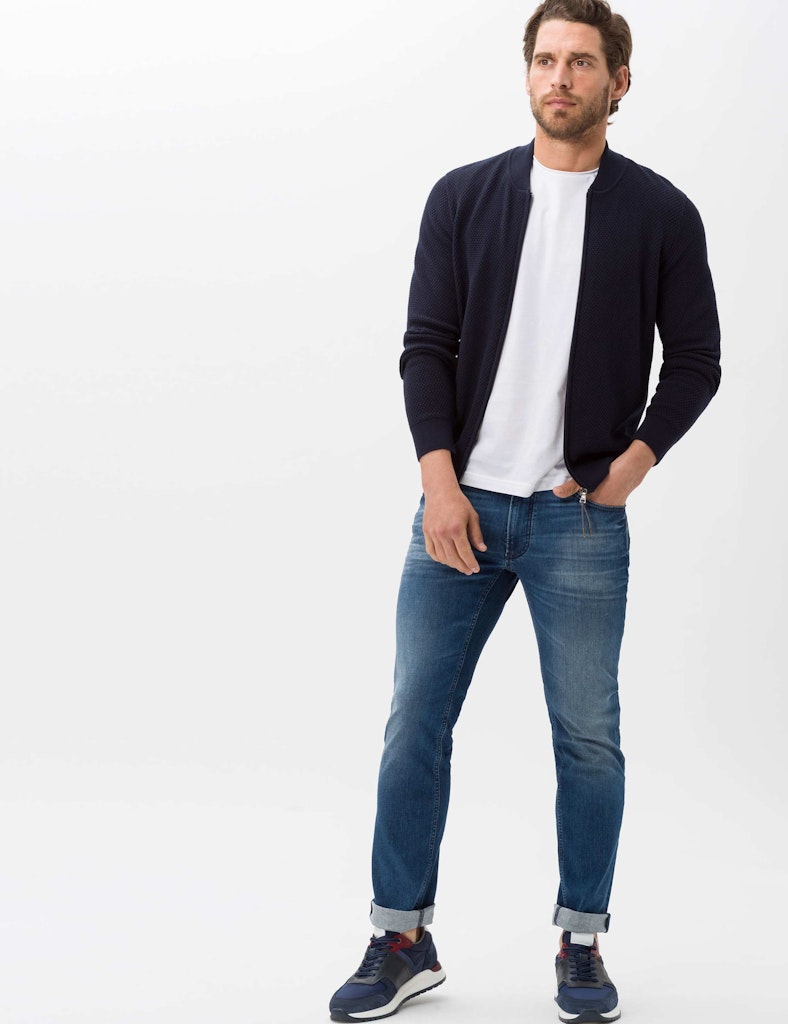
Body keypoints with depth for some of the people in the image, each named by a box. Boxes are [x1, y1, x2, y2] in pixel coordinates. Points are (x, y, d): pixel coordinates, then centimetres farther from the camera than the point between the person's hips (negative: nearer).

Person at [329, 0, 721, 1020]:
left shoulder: (659, 214, 0)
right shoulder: (464, 197, 3)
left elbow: (695, 358, 4)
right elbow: (427, 347, 0)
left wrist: (632, 464, -8)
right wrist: (440, 480, -10)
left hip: (580, 520, -1)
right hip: (461, 507, 2)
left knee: (587, 736, 5)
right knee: (415, 722, 3)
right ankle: (402, 941, 15)